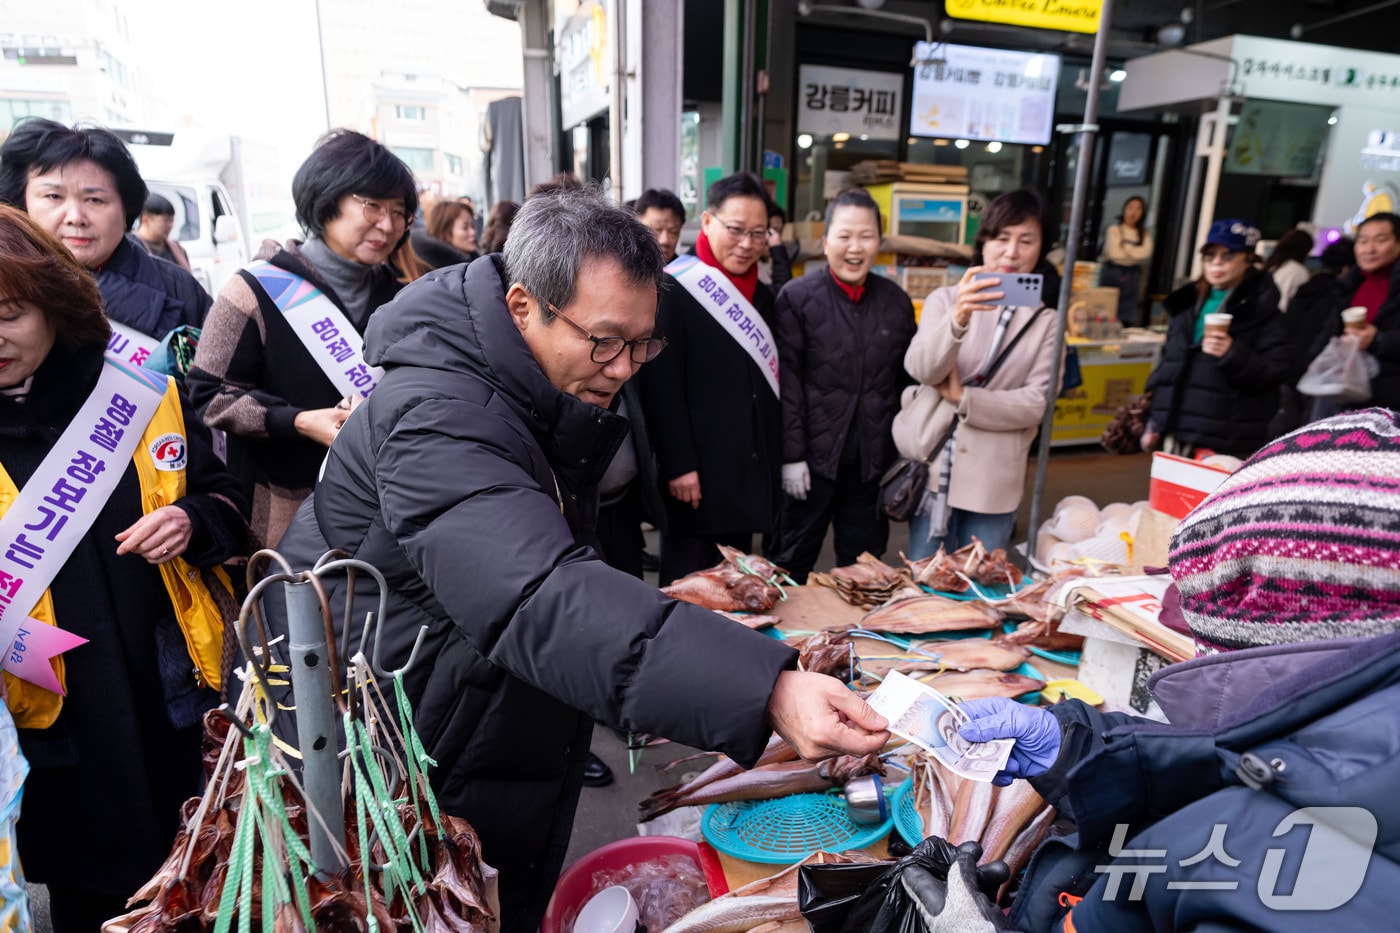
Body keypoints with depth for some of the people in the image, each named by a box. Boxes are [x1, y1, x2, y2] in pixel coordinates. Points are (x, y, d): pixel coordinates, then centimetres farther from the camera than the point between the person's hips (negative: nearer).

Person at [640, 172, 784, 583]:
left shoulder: (761, 296, 15)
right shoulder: (674, 288, -9)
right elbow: (661, 386, -14)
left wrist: (773, 465, 14)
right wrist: (678, 465, -18)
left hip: (751, 470, 7)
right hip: (698, 471, -7)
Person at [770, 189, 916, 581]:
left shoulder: (897, 302, 7)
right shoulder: (797, 297, -6)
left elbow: (907, 380, 10)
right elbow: (786, 383, -9)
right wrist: (791, 455, -12)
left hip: (874, 458, 4)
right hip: (814, 453, -3)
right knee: (793, 560, 10)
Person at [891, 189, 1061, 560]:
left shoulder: (1045, 321, 5)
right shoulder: (946, 299, 2)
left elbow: (1036, 403, -3)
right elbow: (921, 369, -15)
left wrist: (963, 398, -13)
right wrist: (958, 319, -32)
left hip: (993, 482, 1)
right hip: (933, 468, 0)